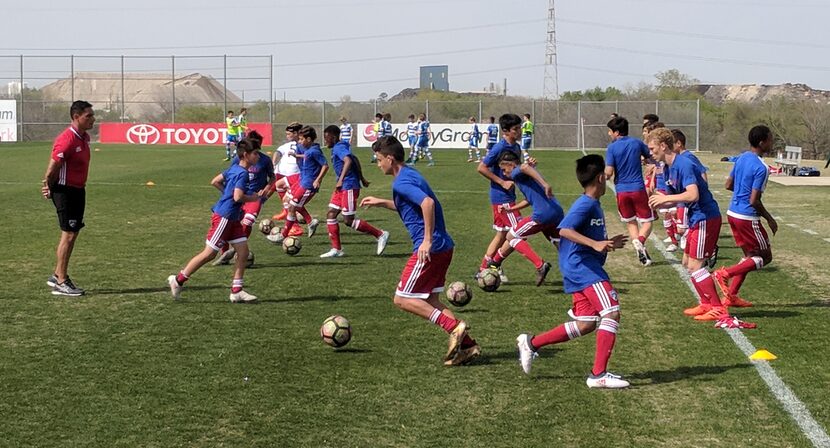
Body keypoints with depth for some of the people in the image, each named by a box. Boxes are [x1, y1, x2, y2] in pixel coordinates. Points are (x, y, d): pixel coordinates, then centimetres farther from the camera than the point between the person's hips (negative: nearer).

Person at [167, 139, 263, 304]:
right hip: (224, 217, -10)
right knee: (209, 253, -2)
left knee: (243, 252, 5)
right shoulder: (242, 173, -18)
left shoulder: (234, 169, 10)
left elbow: (215, 182, 17)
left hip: (232, 219, 10)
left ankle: (236, 291, 7)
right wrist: (254, 198, -11)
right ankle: (178, 280, 9)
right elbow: (238, 197, -27)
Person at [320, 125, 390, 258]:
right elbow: (355, 161, 26)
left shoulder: (339, 148, -15)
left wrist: (340, 180, -37)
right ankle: (336, 249, 10)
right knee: (331, 215, 7)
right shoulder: (337, 148, 15)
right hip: (342, 188, 10)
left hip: (349, 187, -10)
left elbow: (348, 161, -33)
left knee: (348, 220, -7)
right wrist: (361, 179, 34)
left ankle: (380, 234, 1)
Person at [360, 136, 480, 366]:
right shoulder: (411, 175, 18)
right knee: (431, 302, 13)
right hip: (443, 246, 10)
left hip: (429, 249, -10)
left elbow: (427, 203, -29)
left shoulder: (401, 182, -13)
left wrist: (427, 240, -28)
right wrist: (381, 202, 33)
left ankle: (454, 327, -13)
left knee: (402, 299, -3)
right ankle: (467, 344, 6)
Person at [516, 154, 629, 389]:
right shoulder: (587, 204, -12)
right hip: (583, 267, -10)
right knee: (611, 313, -14)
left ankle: (531, 343, 14)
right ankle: (599, 374, -13)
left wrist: (608, 243, 30)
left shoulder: (593, 205, 19)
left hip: (581, 270, 10)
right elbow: (564, 230, -26)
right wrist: (595, 244, -34)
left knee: (586, 324, 8)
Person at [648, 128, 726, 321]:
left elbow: (693, 195, -30)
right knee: (688, 262, 15)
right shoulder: (672, 166, 12)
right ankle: (706, 304, 23)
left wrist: (665, 198, -21)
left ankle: (718, 309, -5)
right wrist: (661, 202, 4)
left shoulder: (683, 164, -19)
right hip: (697, 219, 10)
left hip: (705, 218, -10)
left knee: (695, 265, -9)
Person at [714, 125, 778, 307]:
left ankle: (731, 296, 15)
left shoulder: (742, 158, 7)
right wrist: (770, 219, -8)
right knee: (765, 257, 5)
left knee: (750, 255, 18)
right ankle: (726, 273, -9)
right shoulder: (761, 168, -19)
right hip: (748, 217, -9)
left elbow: (729, 185, 15)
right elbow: (754, 201, -20)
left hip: (733, 212, 9)